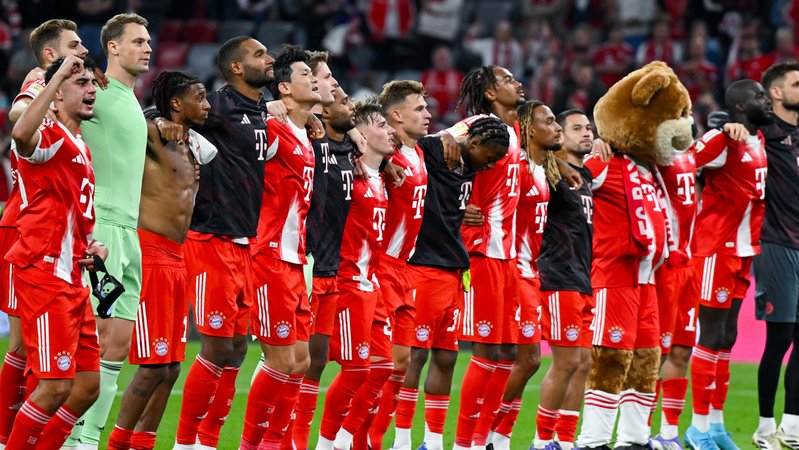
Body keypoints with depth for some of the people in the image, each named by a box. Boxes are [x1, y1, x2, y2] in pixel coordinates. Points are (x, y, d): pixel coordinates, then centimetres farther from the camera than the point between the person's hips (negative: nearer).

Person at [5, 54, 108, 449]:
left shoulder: (80, 149, 20)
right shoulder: (50, 137, -9)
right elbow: (21, 134, -36)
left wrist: (92, 247, 13)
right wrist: (58, 75, -30)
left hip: (72, 279, 9)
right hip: (43, 273, -9)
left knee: (87, 386, 9)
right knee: (56, 386, -13)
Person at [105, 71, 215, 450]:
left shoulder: (194, 145, 17)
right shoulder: (150, 134, -9)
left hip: (179, 259, 9)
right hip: (150, 253, -9)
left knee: (171, 366, 8)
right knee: (154, 363, -11)